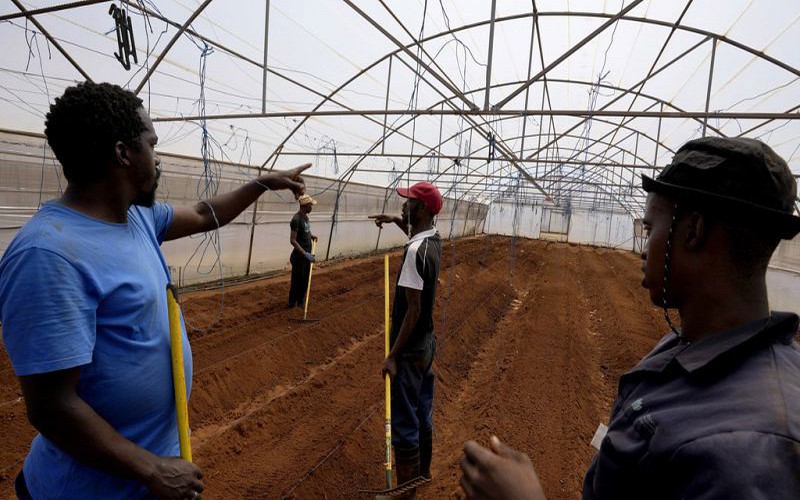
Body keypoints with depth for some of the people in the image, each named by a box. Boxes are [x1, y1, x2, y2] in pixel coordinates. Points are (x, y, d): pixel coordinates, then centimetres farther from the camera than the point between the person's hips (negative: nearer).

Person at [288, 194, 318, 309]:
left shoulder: (305, 216, 7)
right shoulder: (296, 219, -21)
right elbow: (293, 240, -23)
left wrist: (311, 236, 7)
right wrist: (305, 254, -26)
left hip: (306, 254, 9)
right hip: (299, 256, -8)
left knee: (305, 280, 16)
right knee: (297, 280, 3)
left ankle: (301, 301, 30)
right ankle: (292, 303, 17)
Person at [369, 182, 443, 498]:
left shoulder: (416, 251, -24)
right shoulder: (433, 239, 3)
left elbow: (413, 309, -24)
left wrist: (393, 355, -20)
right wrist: (395, 221, 19)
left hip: (409, 350, -9)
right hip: (426, 344, 10)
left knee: (404, 425, 2)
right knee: (423, 416, 22)